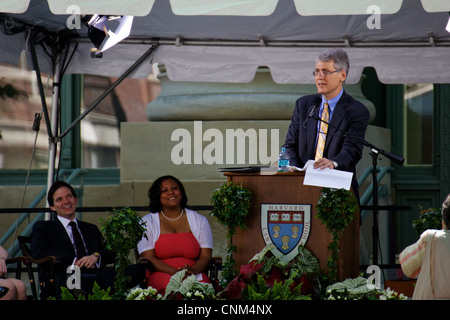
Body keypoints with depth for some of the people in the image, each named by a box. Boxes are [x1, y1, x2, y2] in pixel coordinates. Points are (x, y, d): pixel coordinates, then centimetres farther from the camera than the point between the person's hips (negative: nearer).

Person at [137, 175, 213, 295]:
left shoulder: (200, 221, 16)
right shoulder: (147, 222, 10)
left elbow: (206, 257, 8)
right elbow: (149, 258, -1)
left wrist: (193, 270, -17)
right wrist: (175, 271, -18)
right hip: (161, 275, -2)